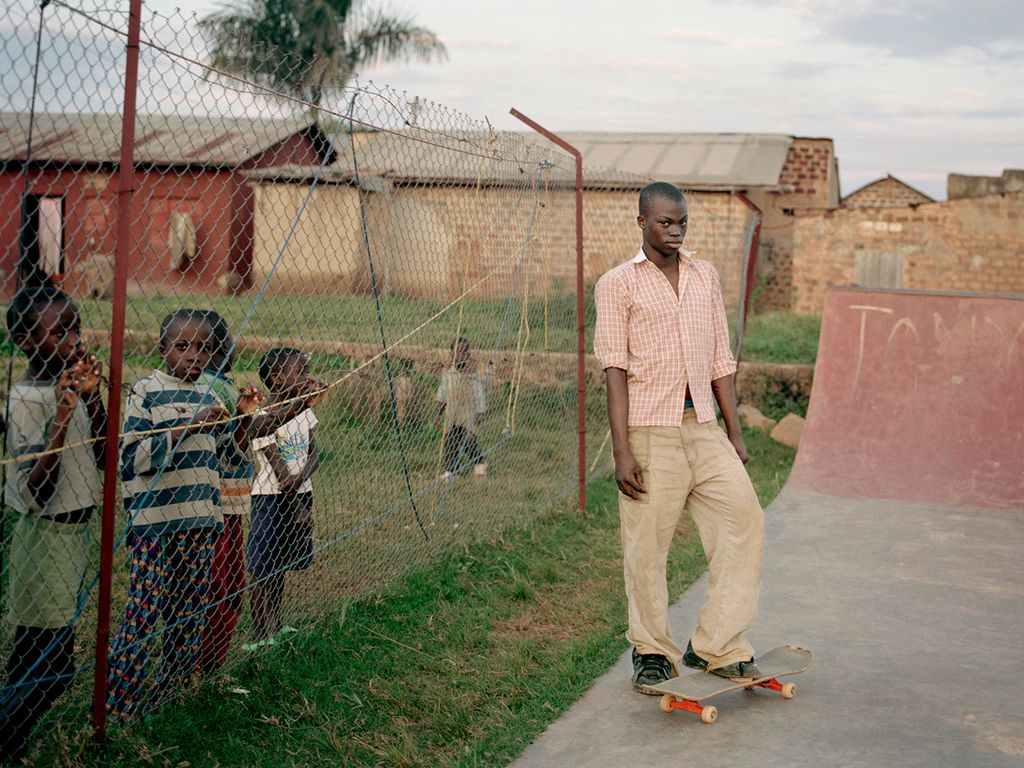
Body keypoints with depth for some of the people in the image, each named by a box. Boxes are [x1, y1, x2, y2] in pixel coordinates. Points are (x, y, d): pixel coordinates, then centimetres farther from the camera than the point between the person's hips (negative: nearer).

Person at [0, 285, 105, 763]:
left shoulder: (69, 387, 5)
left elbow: (103, 458, 11)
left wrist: (93, 396, 0)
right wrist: (62, 417, -32)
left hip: (75, 533, 8)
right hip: (47, 539, -8)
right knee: (51, 666, -2)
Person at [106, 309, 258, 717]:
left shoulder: (208, 397, 14)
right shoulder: (146, 390, -5)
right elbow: (133, 457, -14)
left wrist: (242, 419, 8)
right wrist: (189, 428, -21)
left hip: (201, 522, 6)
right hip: (154, 521, -6)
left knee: (191, 612, 10)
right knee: (144, 612, -7)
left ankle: (174, 692, 21)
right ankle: (117, 701, 1)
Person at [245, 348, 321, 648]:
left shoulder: (304, 411, 4)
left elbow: (313, 454, 2)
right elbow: (278, 469, -17)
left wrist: (299, 479, -18)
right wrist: (299, 508, -16)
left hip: (300, 494, 7)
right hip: (272, 497, -7)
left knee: (280, 566, 17)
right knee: (262, 569, -1)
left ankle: (274, 626, 28)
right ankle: (257, 636, 6)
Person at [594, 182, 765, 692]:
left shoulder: (705, 277, 13)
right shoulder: (618, 284, -2)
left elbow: (720, 360, 15)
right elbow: (615, 368, -8)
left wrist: (734, 433, 11)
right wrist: (622, 450, -14)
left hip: (703, 429, 5)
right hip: (650, 433, -4)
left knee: (745, 518, -7)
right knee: (647, 545, 1)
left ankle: (716, 645, 3)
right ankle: (651, 652, 18)